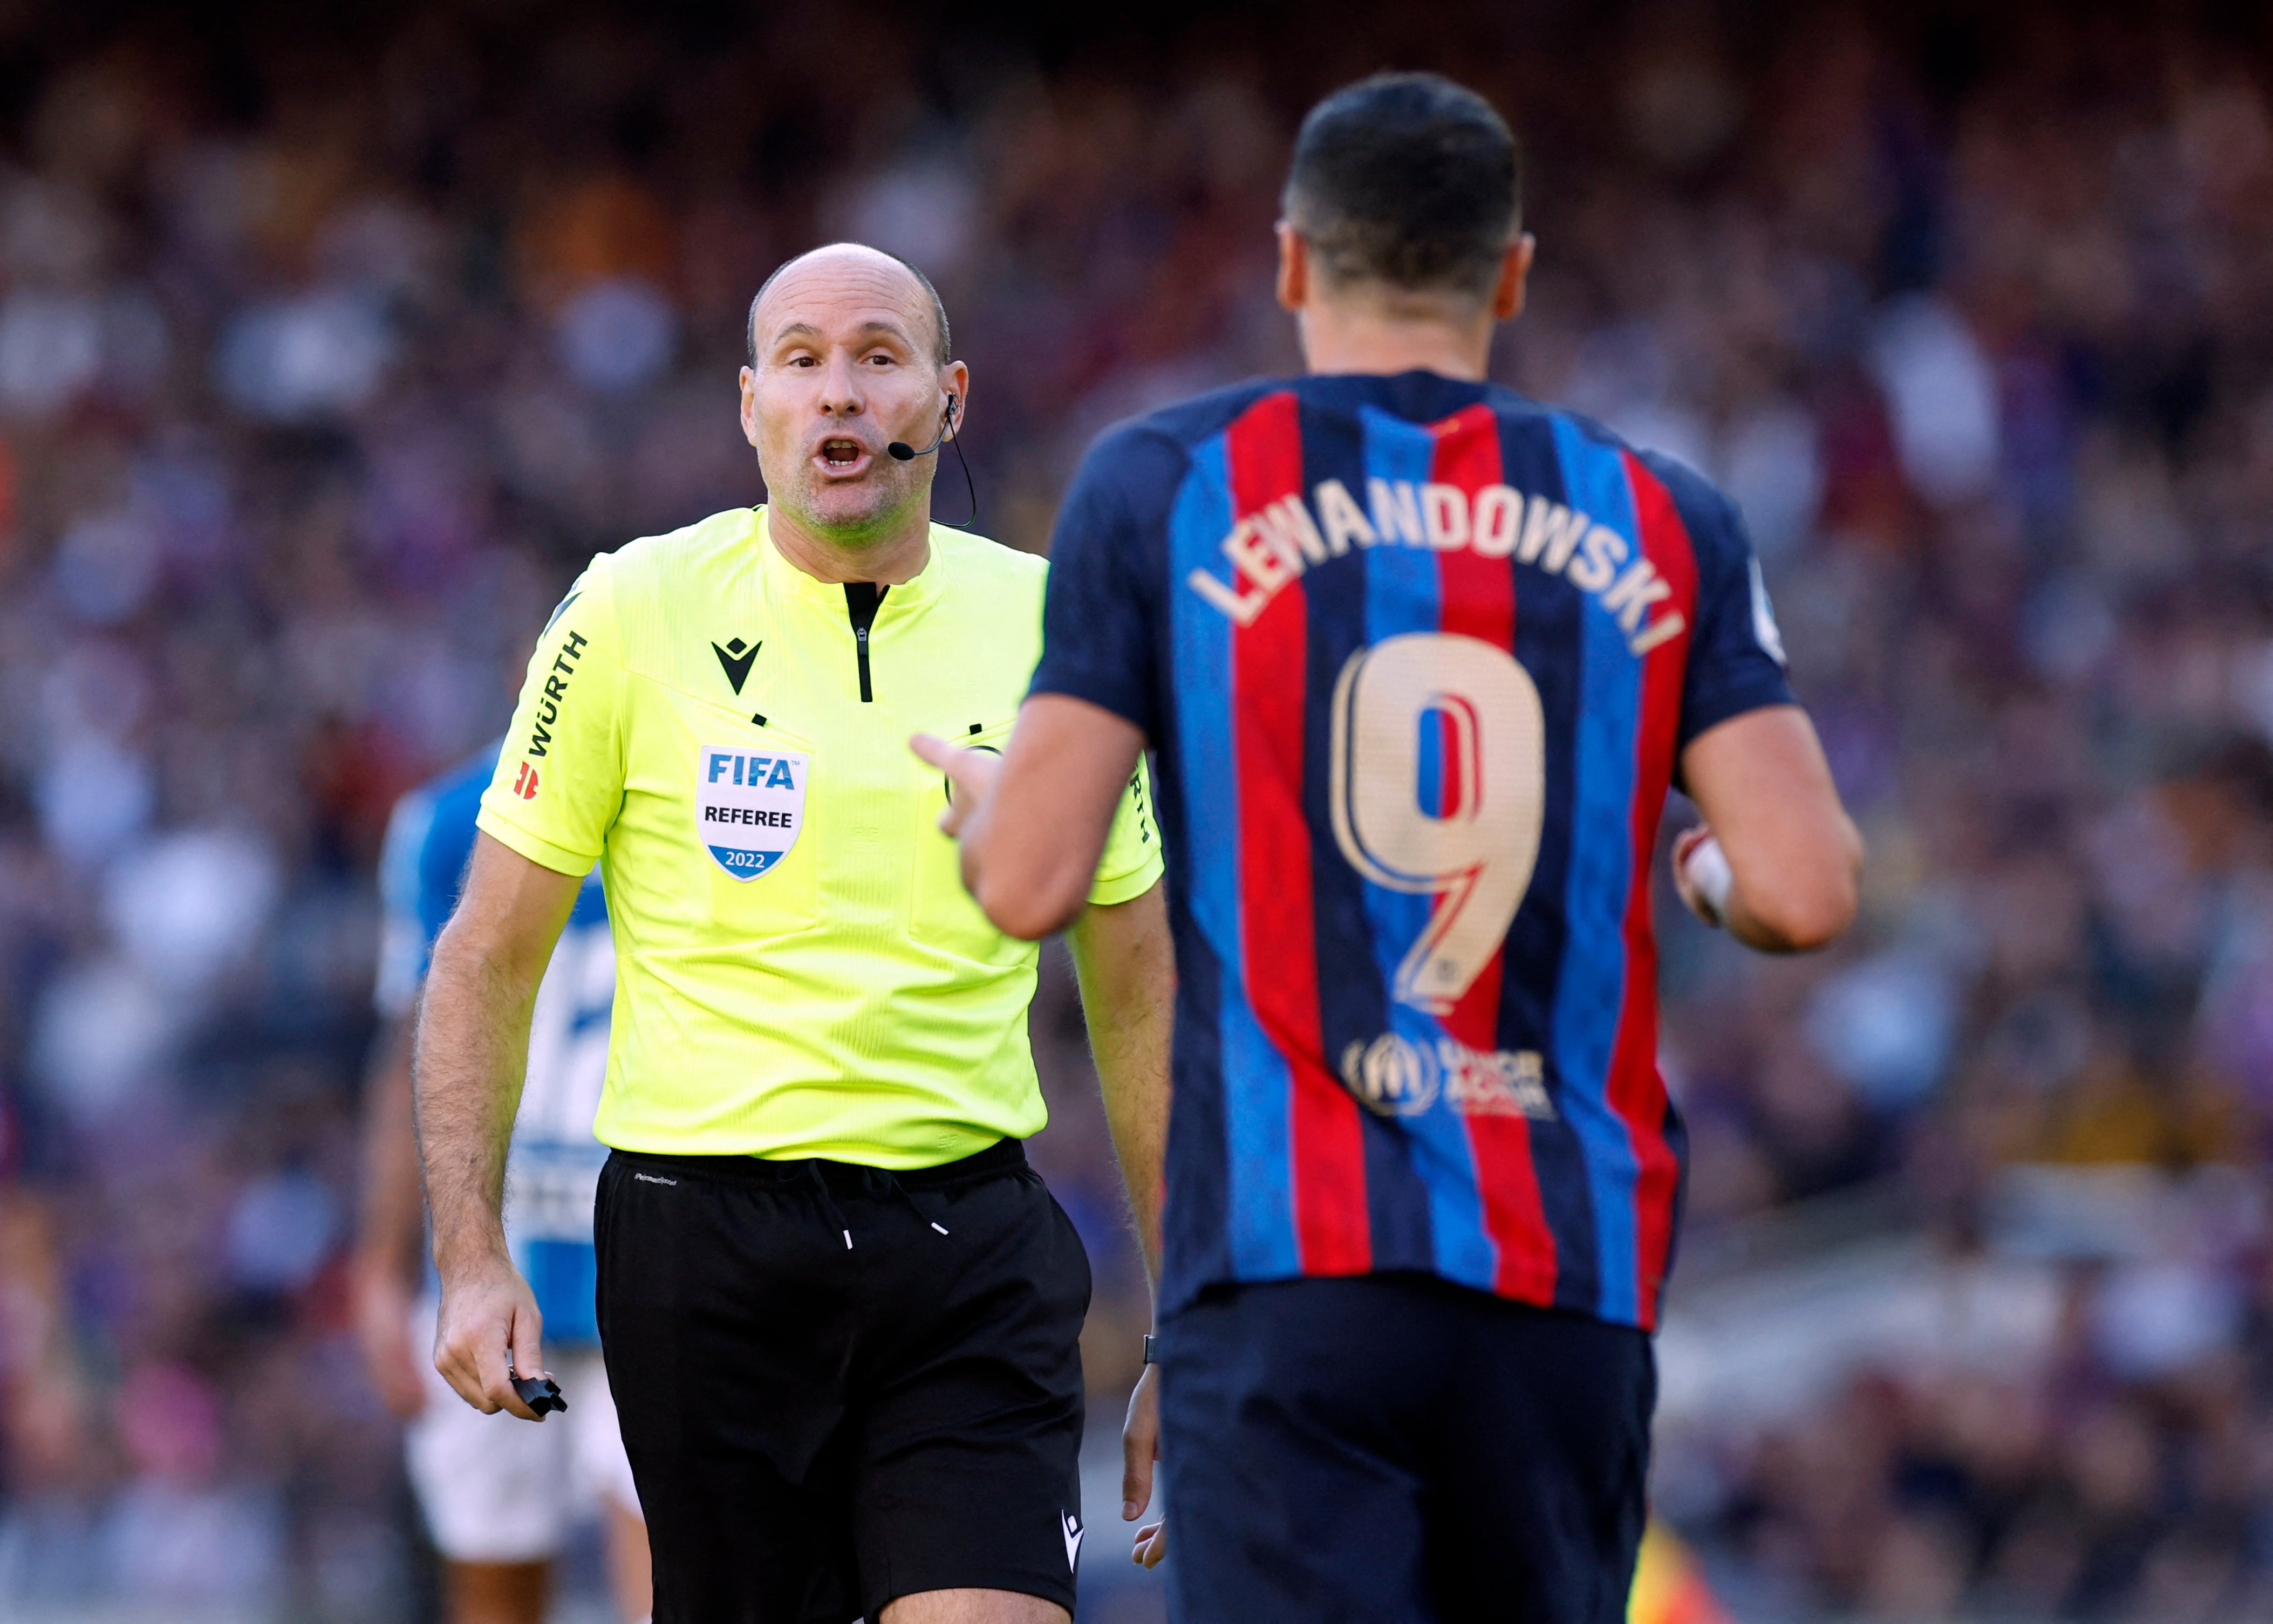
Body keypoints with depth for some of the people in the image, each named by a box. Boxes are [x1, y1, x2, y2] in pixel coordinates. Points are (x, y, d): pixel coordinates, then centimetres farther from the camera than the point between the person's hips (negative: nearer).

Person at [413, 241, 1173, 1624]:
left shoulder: (1050, 626, 6)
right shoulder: (635, 614, 0)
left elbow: (1138, 989, 14)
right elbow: (488, 961, 5)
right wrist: (473, 1256, -5)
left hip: (975, 1248, 1)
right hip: (707, 1232, -1)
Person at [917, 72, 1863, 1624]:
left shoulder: (1165, 486, 3)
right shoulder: (1662, 523, 9)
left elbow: (1030, 883, -3)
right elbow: (1808, 890, -1)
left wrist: (979, 796, 21)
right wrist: (1716, 870, 22)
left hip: (1289, 1266, -3)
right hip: (1573, 1284, 3)